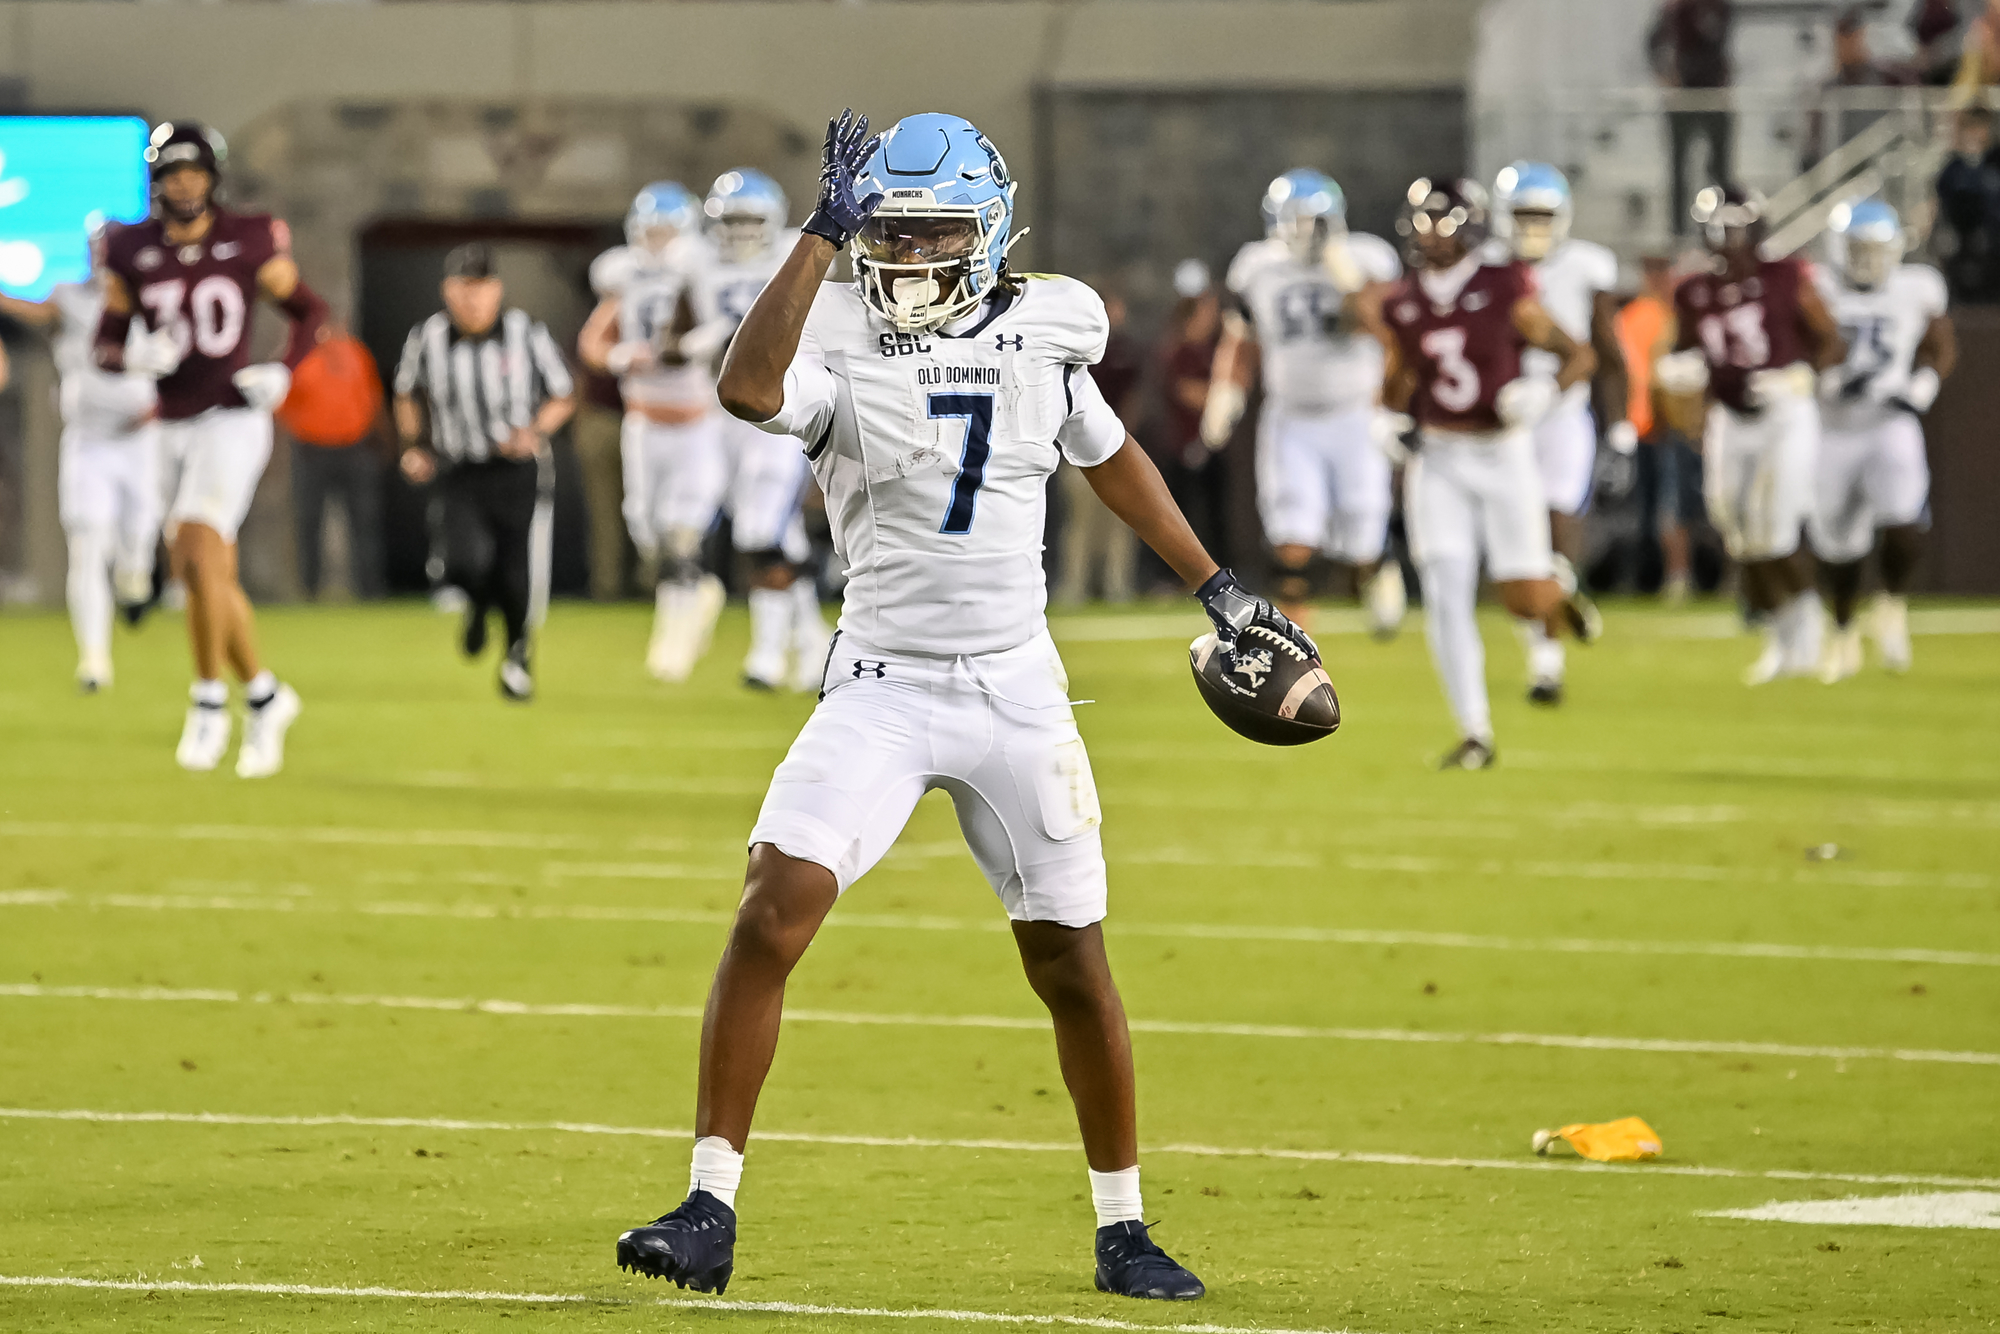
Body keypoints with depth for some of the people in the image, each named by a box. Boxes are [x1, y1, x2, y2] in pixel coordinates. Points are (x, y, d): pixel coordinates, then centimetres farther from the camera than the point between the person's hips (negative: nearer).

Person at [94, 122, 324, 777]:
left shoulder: (248, 242, -4)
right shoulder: (132, 251, 2)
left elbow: (310, 312, 7)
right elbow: (105, 346, 6)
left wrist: (282, 372, -9)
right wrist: (137, 357, -16)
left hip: (232, 420, -4)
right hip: (174, 427, 4)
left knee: (199, 557, -19)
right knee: (212, 578, 10)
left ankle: (210, 700, -7)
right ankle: (264, 695, 27)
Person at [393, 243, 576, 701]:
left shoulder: (527, 334, -9)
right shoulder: (428, 339, -5)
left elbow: (564, 396, 4)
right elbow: (408, 394, 15)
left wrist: (535, 432, -13)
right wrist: (412, 447, 3)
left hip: (518, 470, 0)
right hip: (460, 472, 0)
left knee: (519, 581, -4)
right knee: (469, 563, -22)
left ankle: (518, 648, 31)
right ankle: (478, 604, 17)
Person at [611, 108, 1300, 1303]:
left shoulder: (1042, 332, 1)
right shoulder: (838, 340, -8)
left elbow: (1113, 460, 20)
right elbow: (750, 389, -32)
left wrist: (1216, 586, 22)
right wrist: (824, 230, -31)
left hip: (1016, 695, 2)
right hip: (881, 691, -2)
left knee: (1073, 966, 6)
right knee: (773, 914, -18)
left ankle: (1124, 1229, 22)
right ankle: (711, 1212, -13)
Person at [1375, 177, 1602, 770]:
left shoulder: (1505, 293, -9)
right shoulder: (1402, 306, 3)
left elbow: (1580, 355, -3)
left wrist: (1546, 390, -22)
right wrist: (1391, 427, -1)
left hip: (1504, 455, -2)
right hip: (1439, 459, 3)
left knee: (1525, 600, -3)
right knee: (1446, 596, -10)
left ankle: (1559, 595, 36)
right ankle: (1474, 733, -4)